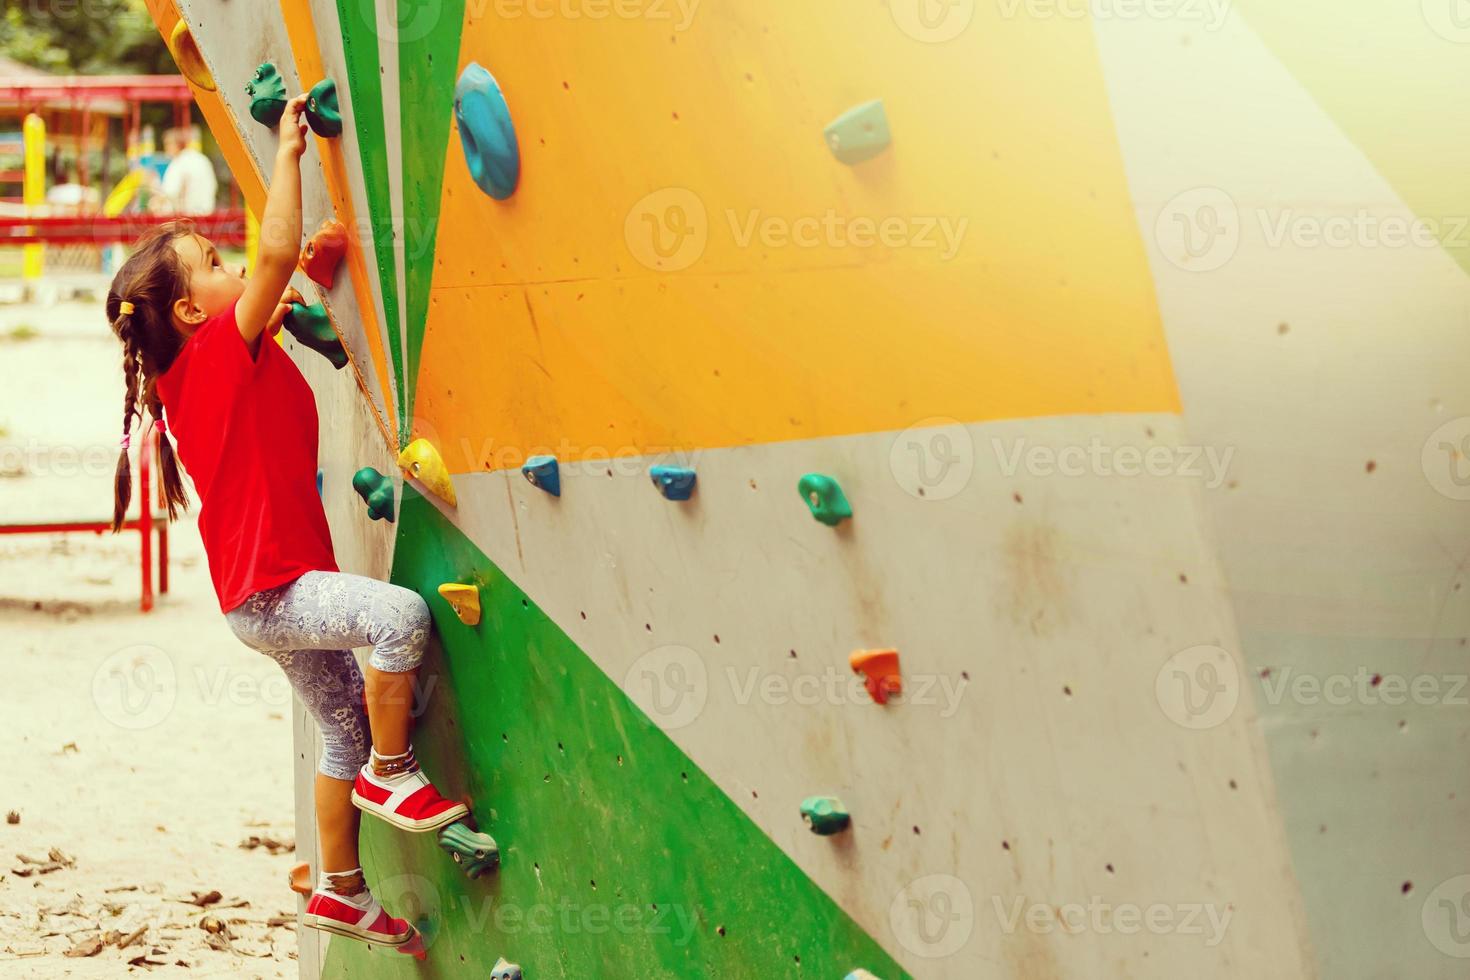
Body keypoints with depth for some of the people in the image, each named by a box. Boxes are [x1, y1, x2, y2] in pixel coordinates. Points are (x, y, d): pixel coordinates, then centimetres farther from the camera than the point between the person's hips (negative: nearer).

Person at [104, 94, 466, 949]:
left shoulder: (193, 373, 13)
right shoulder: (224, 349, -14)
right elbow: (277, 251, -26)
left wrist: (278, 309, 17)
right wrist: (290, 150, -18)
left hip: (266, 589, 10)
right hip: (271, 587, -10)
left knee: (346, 722, 17)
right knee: (401, 614, -31)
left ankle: (342, 891, 28)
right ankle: (389, 774, -13)